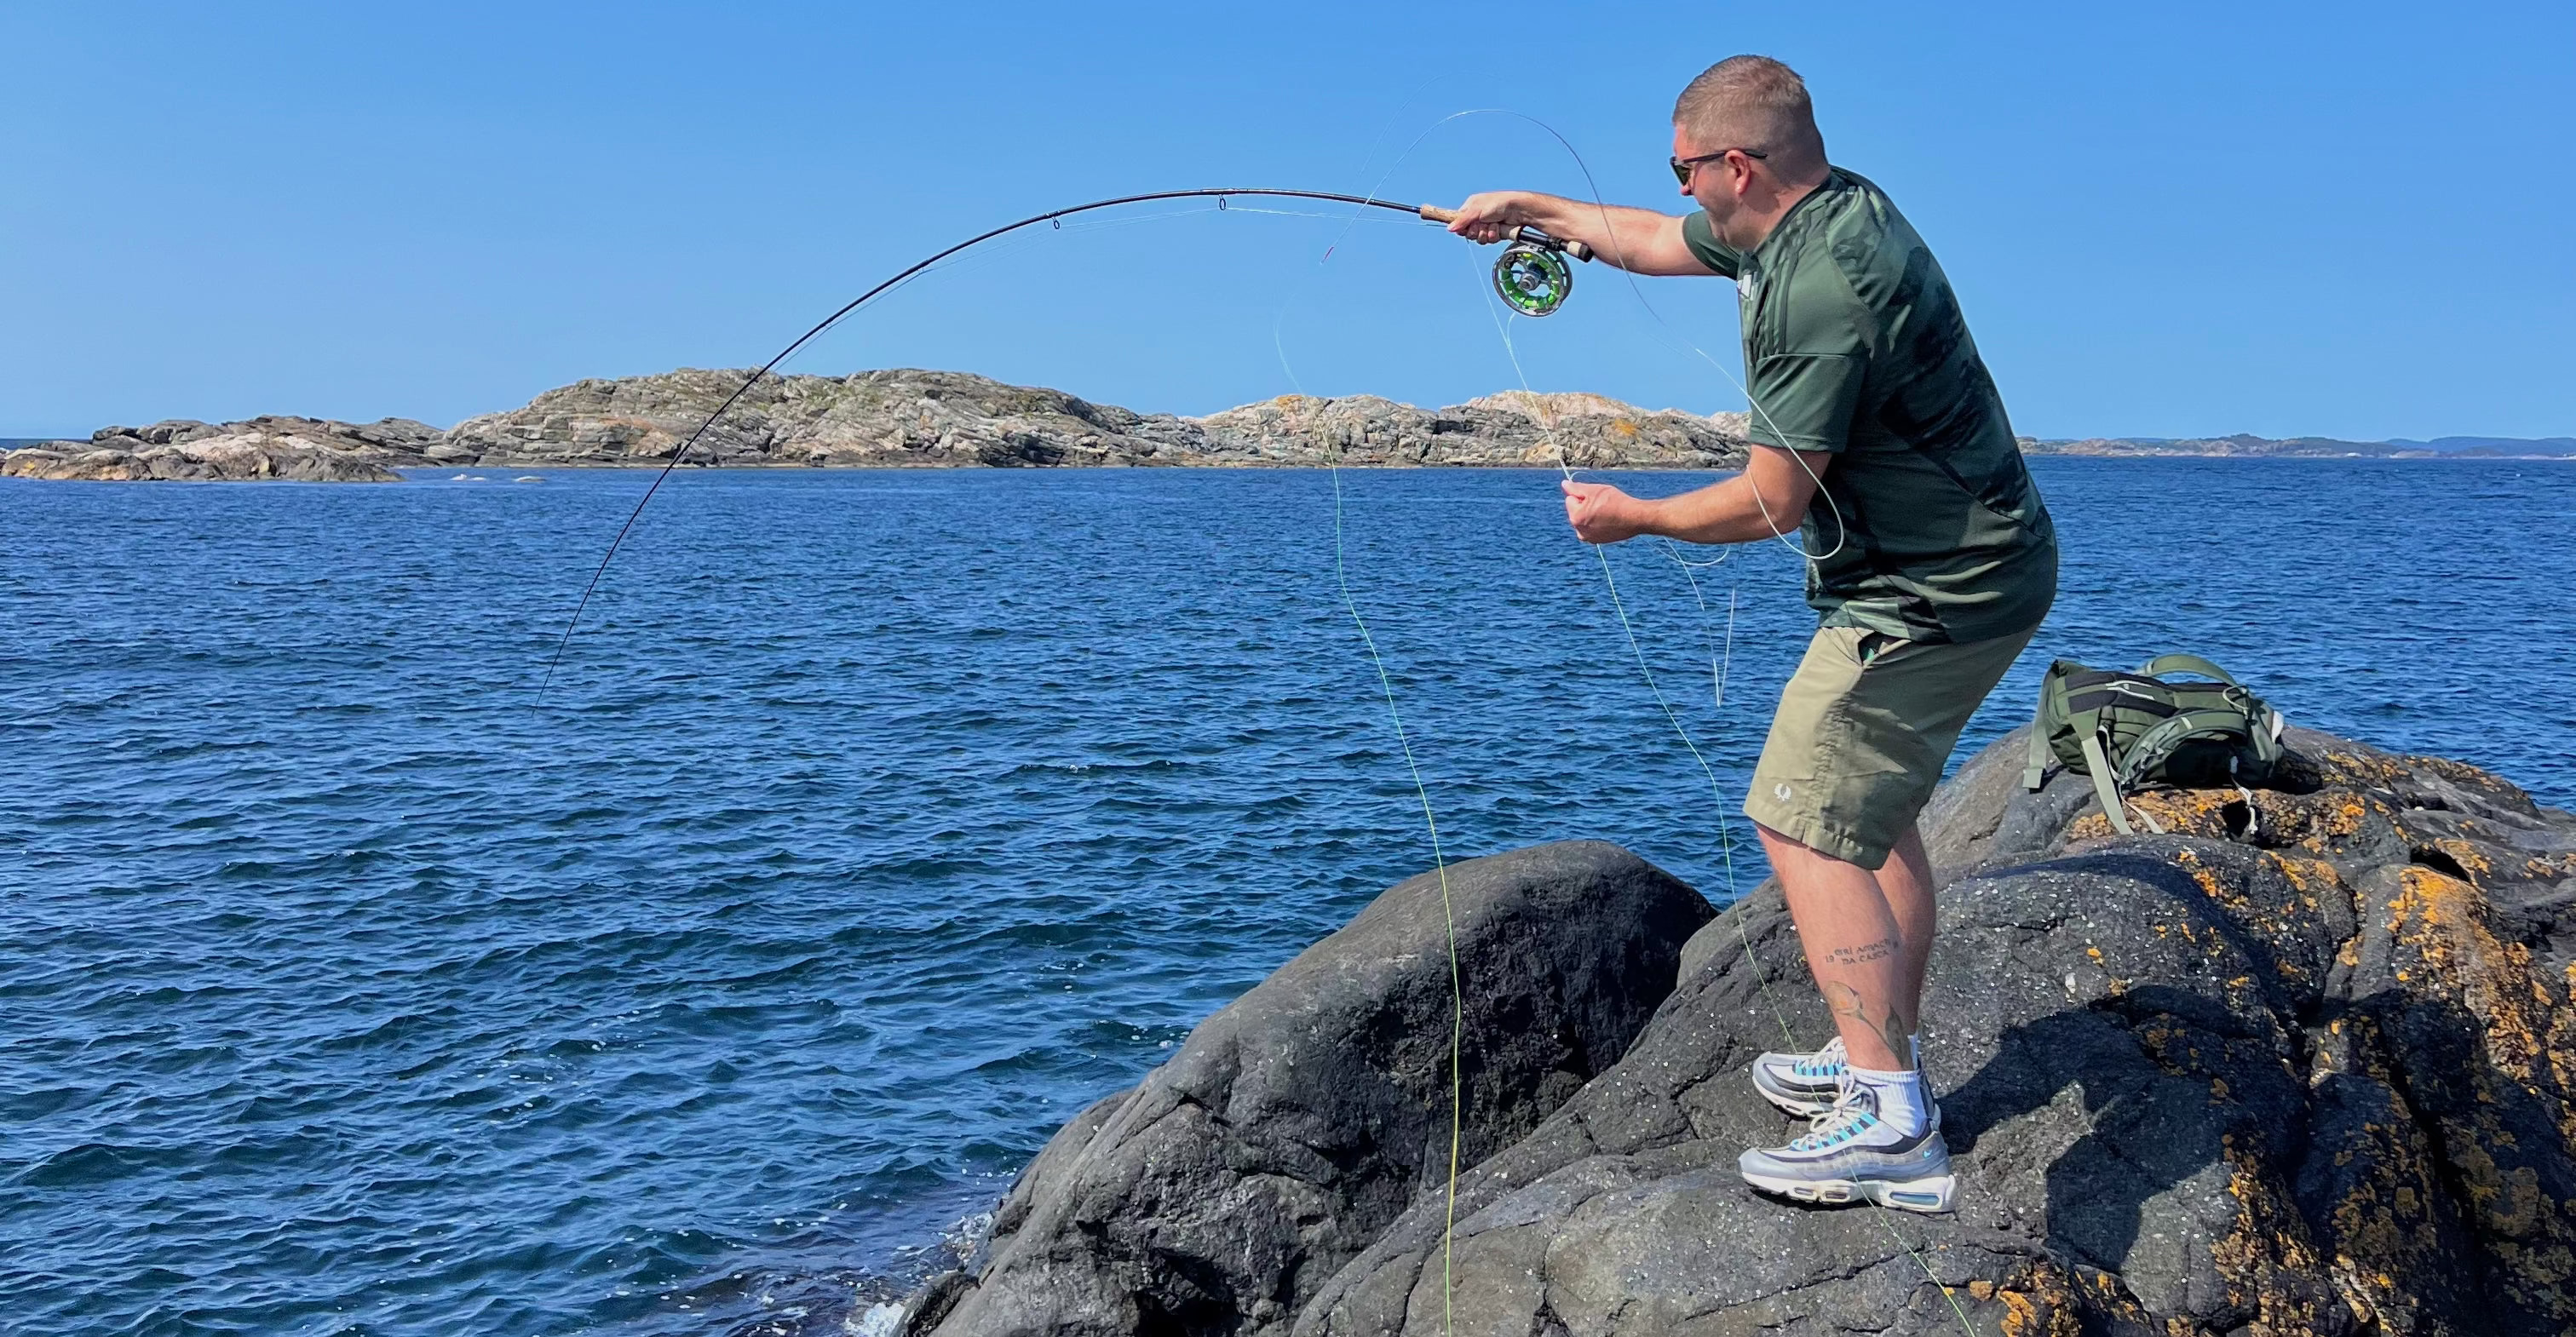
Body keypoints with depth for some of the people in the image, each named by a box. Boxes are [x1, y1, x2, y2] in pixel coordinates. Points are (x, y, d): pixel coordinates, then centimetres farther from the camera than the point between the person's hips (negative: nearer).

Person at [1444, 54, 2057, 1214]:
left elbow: (1774, 500, -20)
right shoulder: (1825, 209, 7)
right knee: (1871, 807, 19)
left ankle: (1888, 1125, -11)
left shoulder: (1821, 290, -25)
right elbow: (1659, 244, 25)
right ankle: (1887, 1058, 28)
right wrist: (1534, 208, 31)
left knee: (1801, 824, -11)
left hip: (1931, 594, -11)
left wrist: (1631, 516, -5)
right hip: (1972, 569, 11)